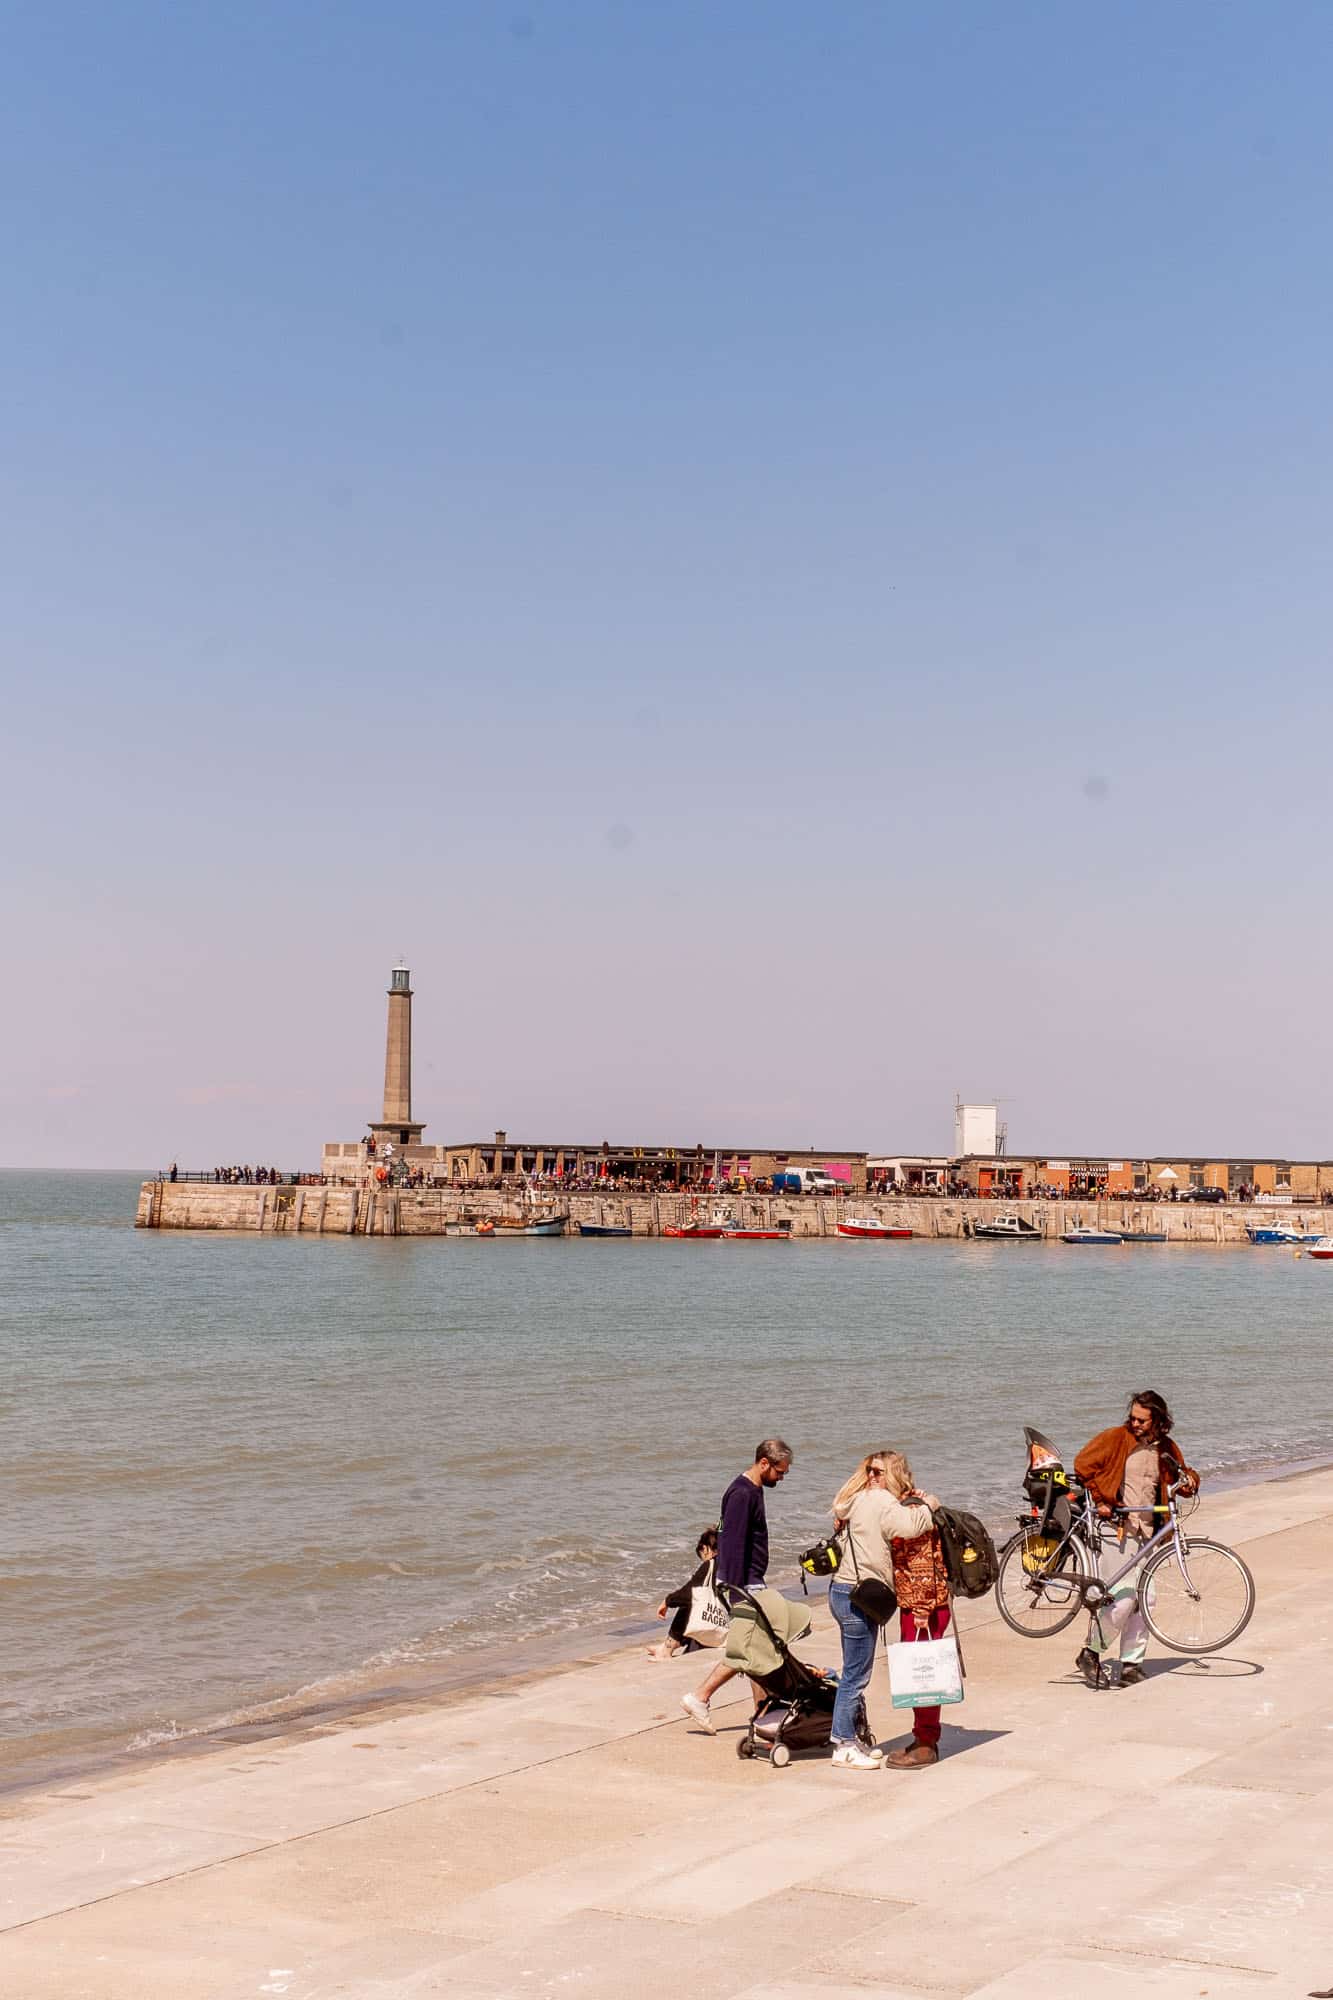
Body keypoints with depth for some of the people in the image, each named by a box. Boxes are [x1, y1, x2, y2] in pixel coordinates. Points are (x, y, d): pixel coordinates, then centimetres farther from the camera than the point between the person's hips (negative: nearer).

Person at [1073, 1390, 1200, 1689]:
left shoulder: (1166, 1447, 10)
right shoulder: (1115, 1438, -5)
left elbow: (1179, 1474, 23)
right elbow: (1083, 1464, -6)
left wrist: (1188, 1480, -1)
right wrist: (1100, 1500, -7)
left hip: (1146, 1531, 6)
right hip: (1115, 1528, -6)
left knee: (1143, 1600, 4)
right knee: (1123, 1597, -14)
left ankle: (1131, 1663, 14)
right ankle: (1090, 1654, 0)